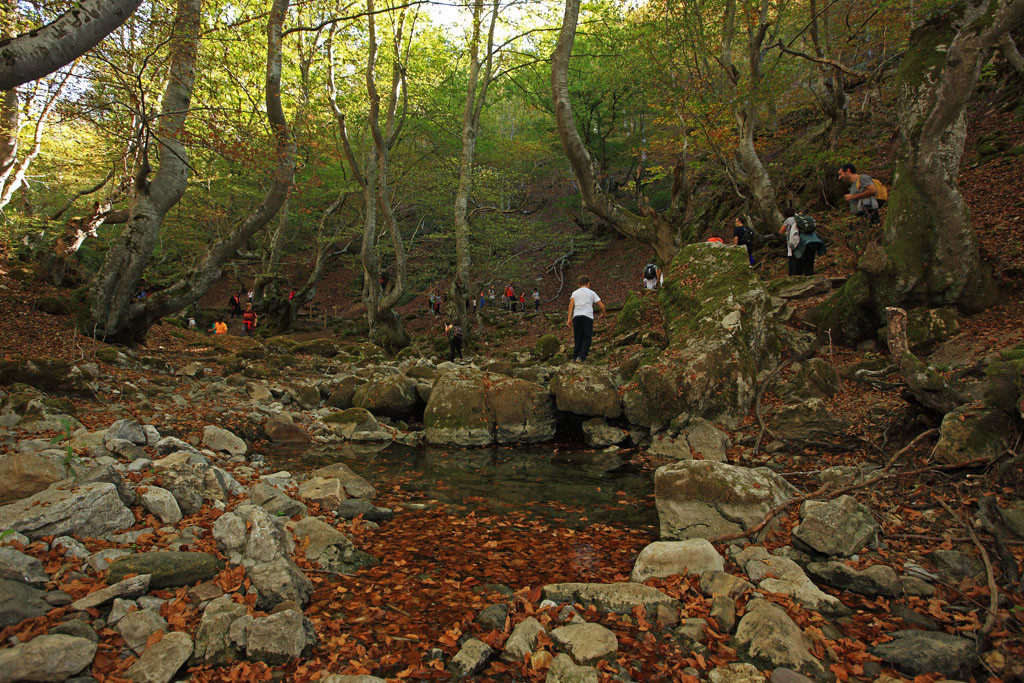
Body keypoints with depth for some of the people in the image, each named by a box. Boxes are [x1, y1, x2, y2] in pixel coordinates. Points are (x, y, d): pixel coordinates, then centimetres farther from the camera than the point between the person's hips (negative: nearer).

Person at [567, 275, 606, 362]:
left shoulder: (575, 293, 16)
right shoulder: (592, 293, 13)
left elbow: (571, 304, 1)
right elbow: (601, 305, 10)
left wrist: (569, 319, -2)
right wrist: (604, 313, 30)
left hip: (577, 316, 2)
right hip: (588, 316, -2)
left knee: (577, 338, 11)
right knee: (587, 339, 2)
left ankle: (575, 357, 8)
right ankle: (581, 357, -11)